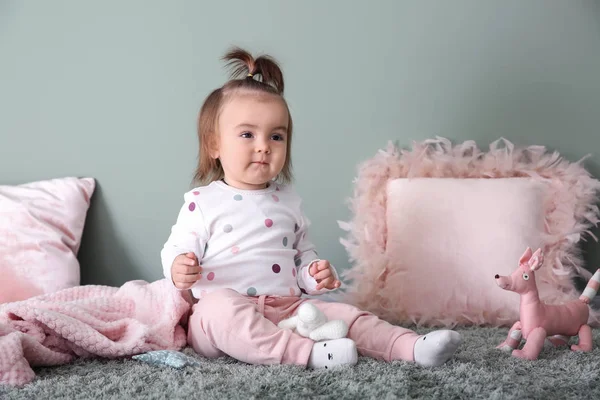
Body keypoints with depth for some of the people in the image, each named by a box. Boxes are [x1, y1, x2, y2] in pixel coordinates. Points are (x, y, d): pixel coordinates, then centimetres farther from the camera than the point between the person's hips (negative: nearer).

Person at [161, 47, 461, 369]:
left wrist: (314, 273, 3)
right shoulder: (202, 202, 2)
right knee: (219, 307, -38)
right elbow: (176, 250, 2)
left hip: (285, 309, 5)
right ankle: (305, 352, -49)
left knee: (343, 314, -15)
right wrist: (179, 270, -23)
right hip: (223, 312, -4)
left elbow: (303, 252, 25)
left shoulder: (289, 201, 17)